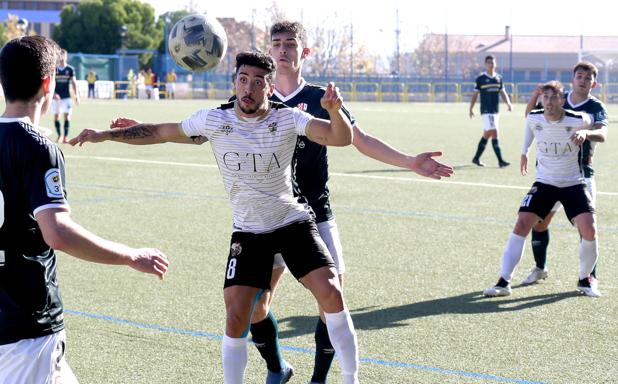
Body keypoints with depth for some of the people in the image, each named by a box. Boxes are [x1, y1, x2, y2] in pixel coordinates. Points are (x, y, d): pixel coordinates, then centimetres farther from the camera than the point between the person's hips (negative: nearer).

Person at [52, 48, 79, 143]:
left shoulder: (70, 69, 3)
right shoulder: (54, 69, 3)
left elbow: (73, 83, 3)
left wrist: (76, 96, -4)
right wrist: (53, 93, -13)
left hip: (66, 96, -1)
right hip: (56, 97, 1)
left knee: (67, 115, -7)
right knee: (56, 116, 2)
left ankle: (65, 136, -4)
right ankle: (59, 135, 12)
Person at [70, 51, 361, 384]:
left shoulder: (287, 118, -14)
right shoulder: (214, 120, -9)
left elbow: (341, 138, -26)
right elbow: (161, 132, 4)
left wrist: (335, 110, -47)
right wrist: (107, 134, 0)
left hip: (293, 222, -1)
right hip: (247, 232, 1)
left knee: (330, 292, -16)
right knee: (236, 318, -8)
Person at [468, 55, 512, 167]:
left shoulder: (499, 78, 11)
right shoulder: (480, 78, -3)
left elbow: (503, 92, 16)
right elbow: (475, 94, 2)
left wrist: (508, 103, -1)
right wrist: (471, 109, 0)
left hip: (496, 110, 6)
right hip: (486, 111, -6)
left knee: (487, 134, 11)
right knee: (494, 133, -14)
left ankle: (476, 158, 23)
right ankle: (500, 160, -15)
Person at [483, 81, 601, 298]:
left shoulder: (578, 120, -18)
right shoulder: (534, 119, -10)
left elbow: (592, 124, 7)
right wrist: (524, 152, 23)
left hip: (573, 183, -2)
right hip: (544, 182, 2)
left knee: (589, 230, -15)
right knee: (521, 225, -12)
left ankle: (585, 280, 11)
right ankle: (504, 282, -8)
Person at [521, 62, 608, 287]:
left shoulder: (596, 107, -6)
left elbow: (602, 134, -24)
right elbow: (530, 116, 15)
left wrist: (585, 133, -46)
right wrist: (535, 96, -5)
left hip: (581, 174, -3)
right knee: (539, 222, 5)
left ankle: (590, 275, 8)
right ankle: (540, 268, 25)